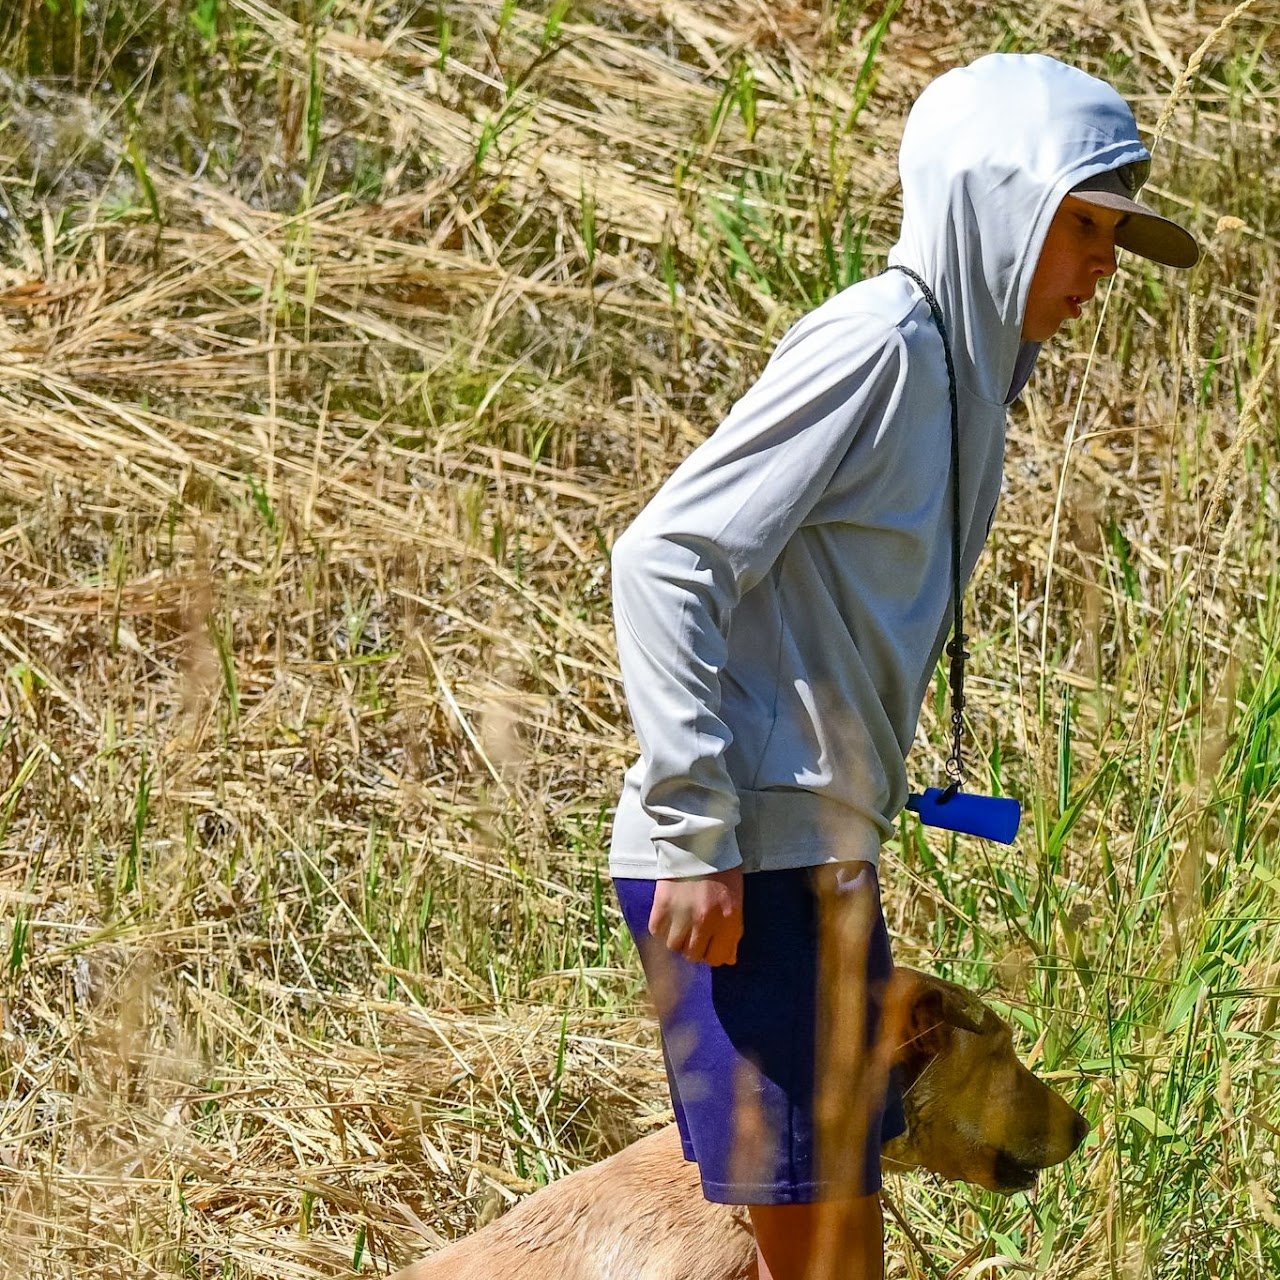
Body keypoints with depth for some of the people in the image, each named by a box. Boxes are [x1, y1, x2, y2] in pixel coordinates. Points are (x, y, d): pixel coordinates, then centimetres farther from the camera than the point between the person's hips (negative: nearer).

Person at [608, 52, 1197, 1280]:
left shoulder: (964, 373, 16)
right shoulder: (876, 344, -12)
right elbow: (664, 561, -18)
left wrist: (850, 844, 18)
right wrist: (697, 834, -21)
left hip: (818, 857, 10)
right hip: (738, 866, -10)